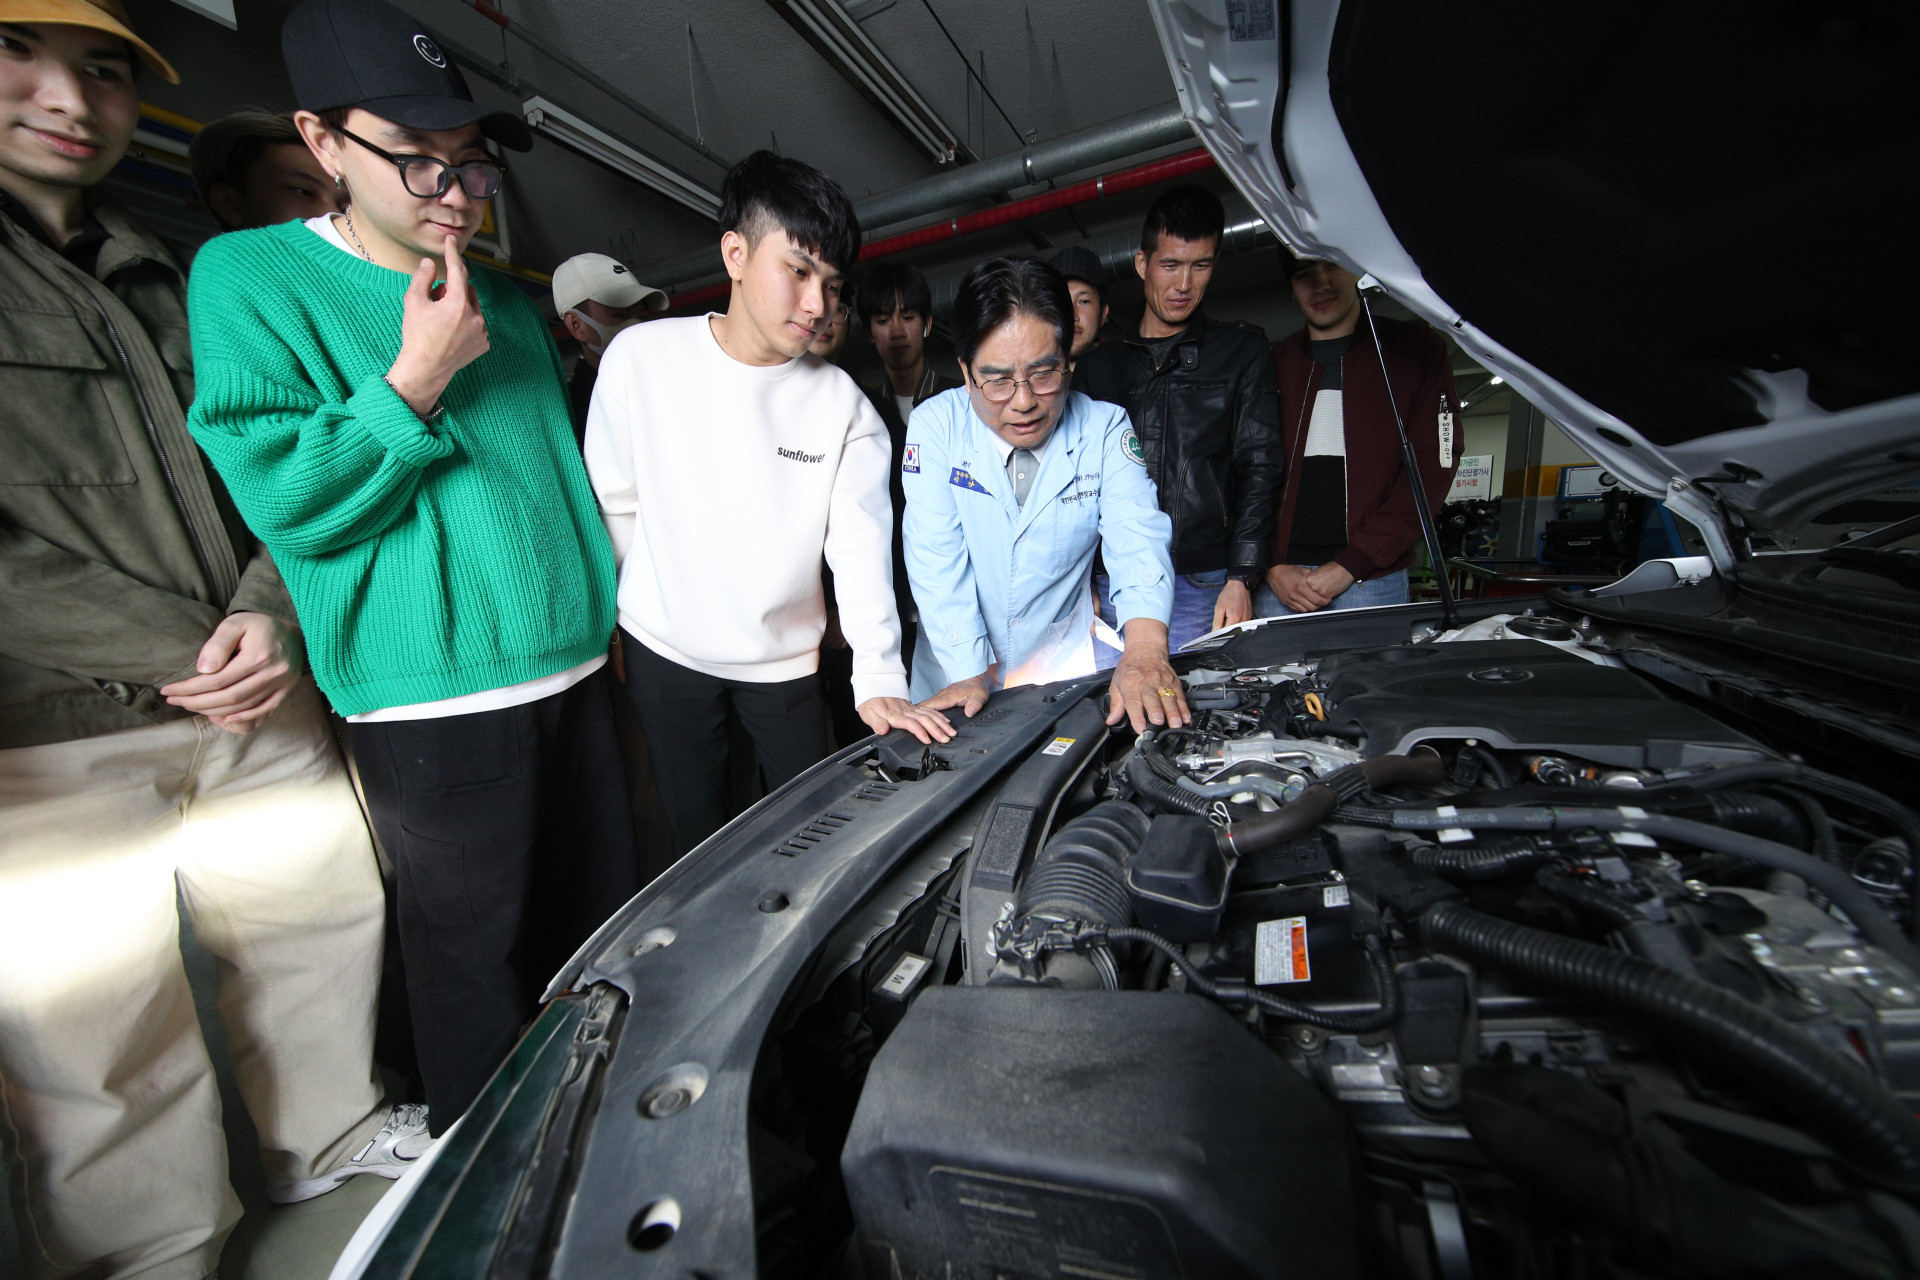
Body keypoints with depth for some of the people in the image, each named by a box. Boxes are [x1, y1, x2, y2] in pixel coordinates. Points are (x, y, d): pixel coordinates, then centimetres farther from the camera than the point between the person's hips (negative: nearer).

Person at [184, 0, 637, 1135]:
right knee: (475, 955, 10)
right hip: (436, 700, -6)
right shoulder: (251, 281, -3)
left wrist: (611, 609, 14)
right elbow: (290, 506, -11)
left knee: (607, 919, 19)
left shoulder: (513, 306, 13)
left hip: (576, 671, 6)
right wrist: (416, 379, -19)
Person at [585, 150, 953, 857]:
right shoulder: (640, 357, -8)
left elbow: (860, 546, -14)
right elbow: (613, 506, 0)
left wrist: (878, 680, -22)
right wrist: (614, 622, 4)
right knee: (699, 838, 16)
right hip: (665, 649, 1)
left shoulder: (844, 406, -9)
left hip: (785, 660, 0)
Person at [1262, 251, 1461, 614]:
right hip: (1279, 579, 2)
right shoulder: (1274, 364, 13)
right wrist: (1273, 568, -8)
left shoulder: (1414, 348, 7)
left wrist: (1349, 566, -12)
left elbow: (1432, 468, -3)